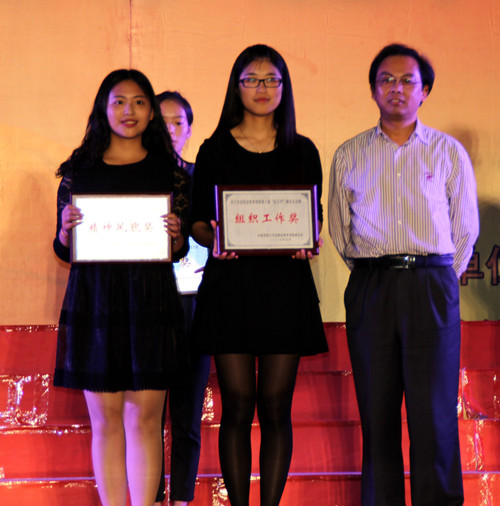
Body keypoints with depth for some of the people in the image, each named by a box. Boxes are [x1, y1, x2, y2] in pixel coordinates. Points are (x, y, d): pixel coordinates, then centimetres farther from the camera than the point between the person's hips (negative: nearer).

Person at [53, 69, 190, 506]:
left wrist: (176, 234, -12)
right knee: (106, 419, 3)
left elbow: (179, 250, 10)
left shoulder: (169, 172, 8)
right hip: (94, 301, 1)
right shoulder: (79, 171, 9)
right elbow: (63, 249, 10)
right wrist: (67, 228, -11)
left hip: (151, 301, 0)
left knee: (144, 416, -2)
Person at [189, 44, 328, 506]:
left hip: (286, 283, 1)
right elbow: (197, 220, 7)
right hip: (230, 284, -1)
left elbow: (315, 220, 10)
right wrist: (213, 238, -15)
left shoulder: (302, 151, 9)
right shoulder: (215, 150, 7)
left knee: (275, 407, 1)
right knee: (237, 407, -1)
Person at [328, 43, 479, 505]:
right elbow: (339, 228, 17)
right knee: (376, 411, 2)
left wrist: (437, 279, 10)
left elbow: (465, 228, 12)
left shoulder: (449, 152, 9)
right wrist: (373, 275, 13)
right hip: (370, 288, 1)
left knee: (434, 412, -5)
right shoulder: (349, 155, 12)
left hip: (432, 286, -1)